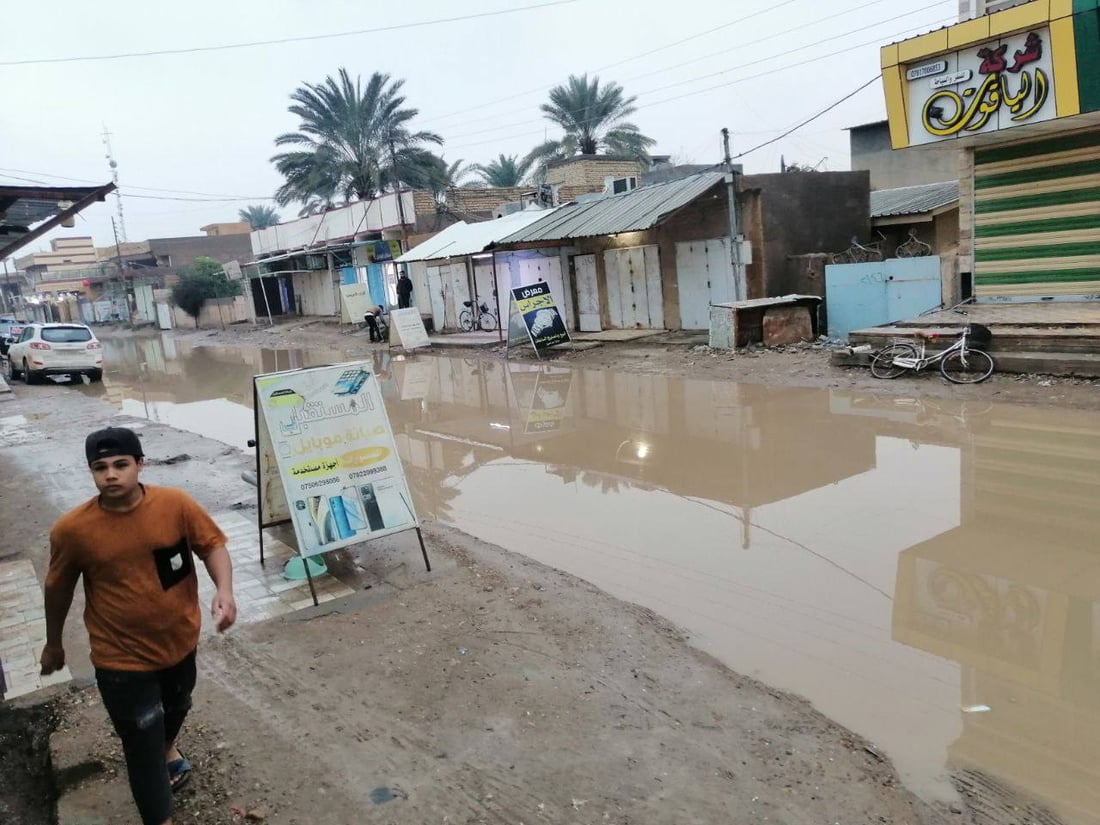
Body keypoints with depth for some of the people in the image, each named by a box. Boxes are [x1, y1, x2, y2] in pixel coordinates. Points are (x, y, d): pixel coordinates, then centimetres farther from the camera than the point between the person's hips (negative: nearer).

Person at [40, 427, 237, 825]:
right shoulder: (72, 529, -19)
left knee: (176, 706, 31)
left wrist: (224, 590, -25)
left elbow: (212, 544, -7)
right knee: (143, 746, 5)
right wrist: (53, 644, 11)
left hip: (180, 640, 3)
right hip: (121, 657, -3)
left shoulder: (177, 504, -19)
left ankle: (168, 747, 65)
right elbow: (58, 590, -3)